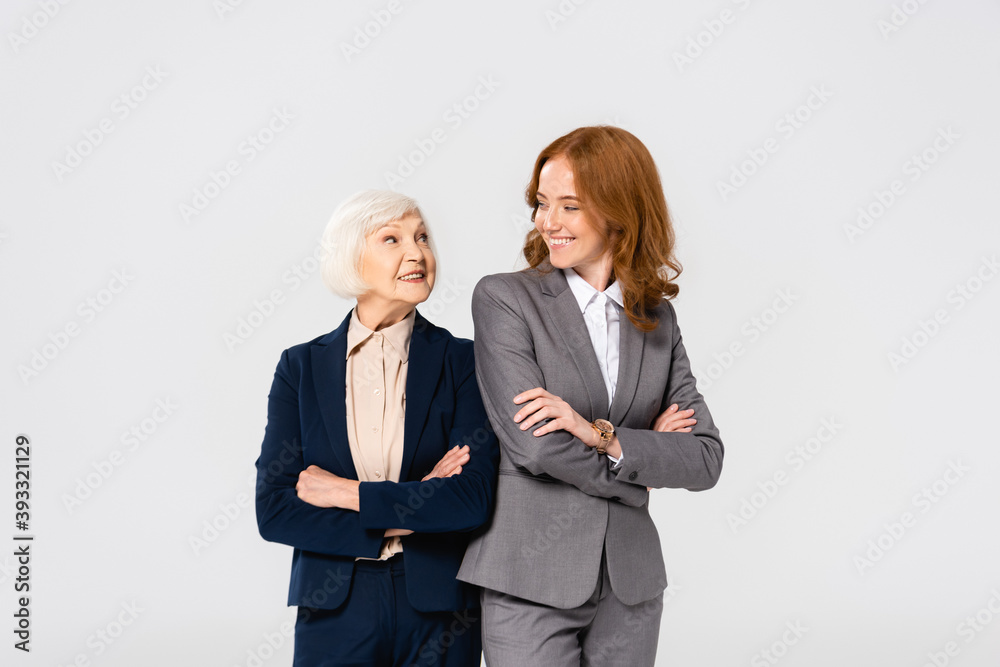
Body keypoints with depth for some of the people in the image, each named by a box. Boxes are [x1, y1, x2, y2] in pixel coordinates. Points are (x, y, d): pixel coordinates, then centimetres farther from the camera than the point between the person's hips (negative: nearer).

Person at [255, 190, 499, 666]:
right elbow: (274, 511, -7)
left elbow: (474, 497, -14)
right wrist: (411, 510, -13)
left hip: (438, 613, 0)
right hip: (334, 609, 0)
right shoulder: (302, 367, 0)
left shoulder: (461, 361, -3)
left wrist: (344, 492, -12)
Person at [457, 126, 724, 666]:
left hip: (630, 585, 4)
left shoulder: (657, 316, 8)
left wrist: (604, 437, -14)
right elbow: (534, 446, -14)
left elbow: (706, 459, 0)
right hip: (532, 579, -3)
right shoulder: (503, 298, -5)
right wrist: (640, 473, -2)